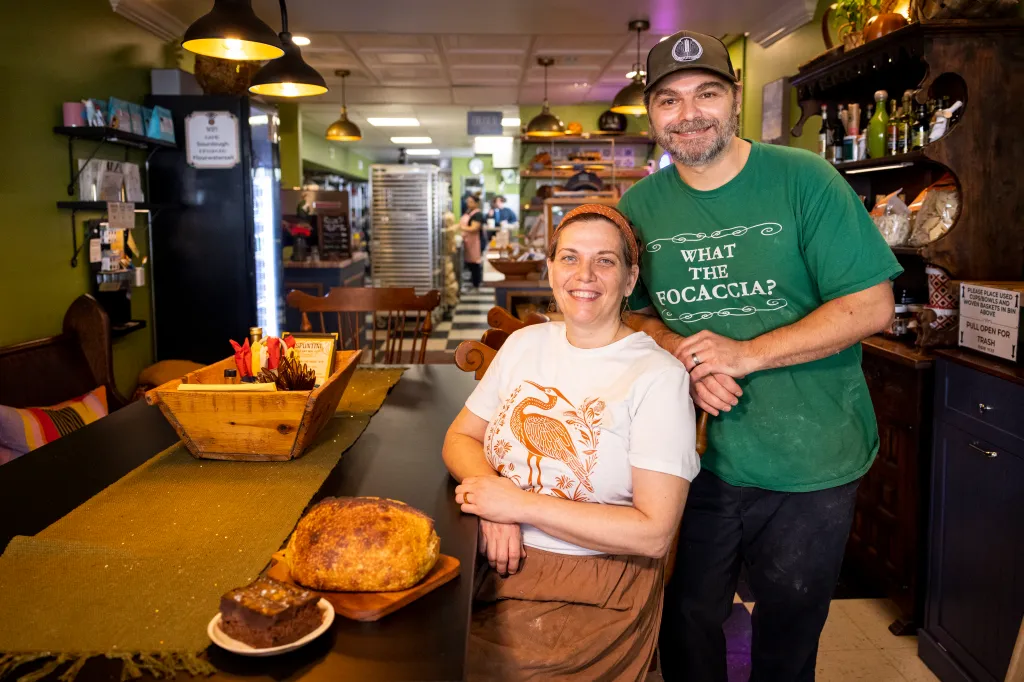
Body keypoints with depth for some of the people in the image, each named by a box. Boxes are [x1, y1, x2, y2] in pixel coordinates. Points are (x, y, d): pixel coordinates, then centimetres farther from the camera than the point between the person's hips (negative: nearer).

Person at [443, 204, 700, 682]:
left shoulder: (658, 377, -11)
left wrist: (520, 504, -17)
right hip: (495, 564, 5)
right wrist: (492, 498, -12)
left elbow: (654, 532, -16)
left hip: (592, 595, -5)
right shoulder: (525, 343, 8)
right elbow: (460, 437, 10)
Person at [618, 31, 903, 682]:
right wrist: (685, 358, -13)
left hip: (811, 464, -2)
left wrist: (745, 353, -22)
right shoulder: (640, 206, 0)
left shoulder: (803, 179, -10)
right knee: (686, 626, 19)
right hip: (696, 458, 3)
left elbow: (871, 305, -12)